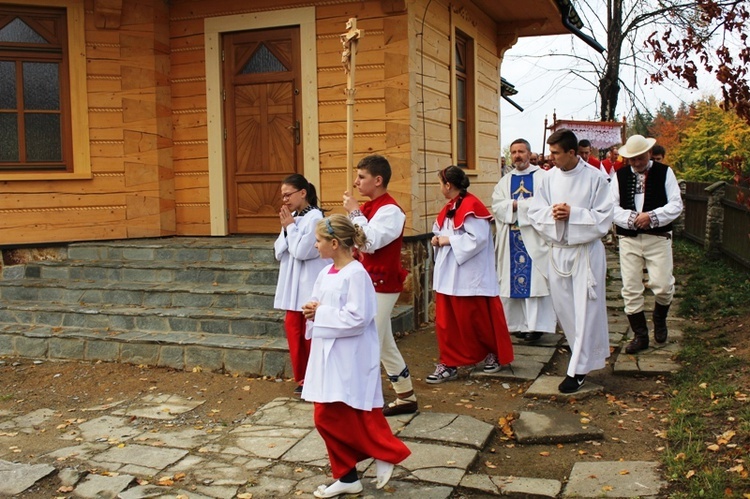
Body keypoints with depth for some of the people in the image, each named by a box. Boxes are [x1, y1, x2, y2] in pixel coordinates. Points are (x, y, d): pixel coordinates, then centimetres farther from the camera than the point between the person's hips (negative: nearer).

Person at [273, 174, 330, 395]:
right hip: (293, 286, 8)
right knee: (293, 330, 11)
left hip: (310, 287, -8)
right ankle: (303, 378, 23)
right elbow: (279, 253, 9)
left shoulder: (315, 218, -13)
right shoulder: (291, 218, 10)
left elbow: (301, 251, -19)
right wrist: (285, 229, -4)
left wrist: (290, 227, -10)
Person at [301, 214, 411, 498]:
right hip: (327, 356, 9)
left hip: (349, 360, -9)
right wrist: (312, 312, -2)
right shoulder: (325, 274, 10)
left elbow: (357, 318, -23)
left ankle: (388, 452, 21)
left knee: (356, 418, -3)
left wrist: (321, 313, -16)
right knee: (325, 418, 11)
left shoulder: (356, 274, -16)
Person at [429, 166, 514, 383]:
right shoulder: (449, 208, 12)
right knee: (446, 322, 7)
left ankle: (497, 354, 25)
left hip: (469, 275, -9)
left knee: (478, 319, 4)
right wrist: (438, 240, 0)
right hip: (448, 275, 9)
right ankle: (449, 364, 13)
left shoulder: (471, 206, -16)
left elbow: (478, 238, -25)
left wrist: (449, 240, -18)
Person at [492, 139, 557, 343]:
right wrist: (526, 204, -11)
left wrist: (515, 204, -10)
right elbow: (497, 206, 1)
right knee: (514, 279, 4)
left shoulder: (543, 177, 2)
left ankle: (536, 325, -1)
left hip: (535, 238, -4)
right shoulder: (505, 181, 15)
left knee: (535, 280, -5)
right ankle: (519, 324, 11)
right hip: (512, 239, 4)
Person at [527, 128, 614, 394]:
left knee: (585, 311, -2)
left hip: (586, 251, -5)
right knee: (563, 307, 12)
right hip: (557, 251, 5)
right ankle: (587, 354, 32)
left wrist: (572, 213, -19)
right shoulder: (549, 178, 3)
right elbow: (534, 213, 4)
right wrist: (551, 212, -16)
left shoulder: (595, 178, -8)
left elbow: (603, 218, -10)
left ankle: (578, 369, 3)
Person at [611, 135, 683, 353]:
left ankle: (659, 319, 27)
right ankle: (640, 335, 16)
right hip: (628, 239, 2)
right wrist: (631, 219, -16)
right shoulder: (620, 176, 6)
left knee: (662, 286, -7)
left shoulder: (664, 172, 2)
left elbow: (676, 205, -4)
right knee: (631, 289, 2)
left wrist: (652, 217, -17)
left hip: (658, 238, -2)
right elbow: (612, 207, 0)